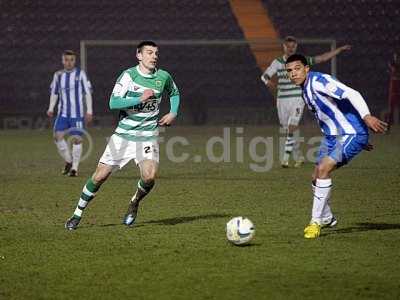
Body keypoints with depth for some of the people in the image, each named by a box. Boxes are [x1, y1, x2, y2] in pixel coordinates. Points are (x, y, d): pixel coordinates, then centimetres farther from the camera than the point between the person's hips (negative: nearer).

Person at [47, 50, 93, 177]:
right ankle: (68, 161, 10)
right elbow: (54, 93, 16)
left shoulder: (80, 74, -2)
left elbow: (88, 93, 0)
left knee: (77, 139, -5)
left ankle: (74, 168, 5)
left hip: (77, 113, -3)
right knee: (57, 136, -10)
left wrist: (89, 111, -6)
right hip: (63, 113, 3)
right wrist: (51, 108, 3)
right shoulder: (58, 75, 7)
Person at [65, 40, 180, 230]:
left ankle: (134, 203, 11)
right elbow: (113, 103, -17)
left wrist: (173, 113, 8)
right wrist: (140, 99, -23)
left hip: (148, 136, 1)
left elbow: (174, 93, 24)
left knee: (149, 176, -21)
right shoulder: (128, 75, -8)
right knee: (100, 176, -2)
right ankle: (77, 214, 15)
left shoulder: (163, 77, 1)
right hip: (123, 134, -1)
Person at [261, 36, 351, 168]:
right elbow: (264, 75, -4)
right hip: (282, 101, 2)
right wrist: (268, 82, -29)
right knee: (286, 130, 6)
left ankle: (285, 158, -17)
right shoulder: (277, 62, 2)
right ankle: (298, 158, 23)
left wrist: (340, 49, 4)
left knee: (292, 127, -18)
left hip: (297, 100, -2)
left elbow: (322, 58, 6)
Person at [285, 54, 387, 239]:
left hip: (351, 134, -10)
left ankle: (316, 222, -11)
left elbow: (351, 94, -26)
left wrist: (366, 116, -40)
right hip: (332, 136, 10)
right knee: (316, 178, 10)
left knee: (323, 170, -20)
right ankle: (327, 219, 32)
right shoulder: (305, 91, 13)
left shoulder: (319, 81, -17)